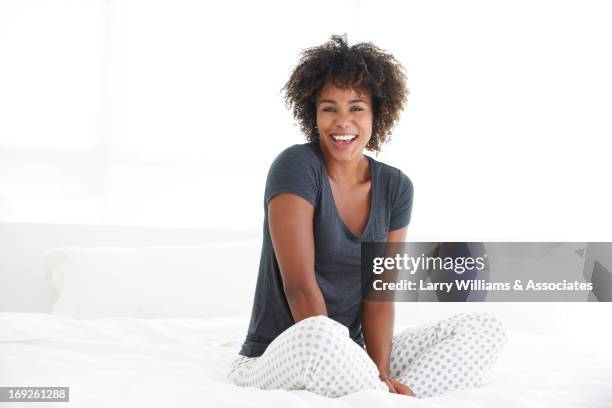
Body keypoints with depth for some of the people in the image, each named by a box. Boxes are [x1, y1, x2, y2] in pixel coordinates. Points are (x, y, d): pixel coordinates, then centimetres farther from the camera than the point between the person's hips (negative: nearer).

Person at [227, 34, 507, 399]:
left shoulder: (395, 187, 4)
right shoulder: (297, 166, -13)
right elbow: (300, 286, -19)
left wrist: (380, 375, -16)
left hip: (352, 356, 6)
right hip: (276, 362, -6)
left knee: (487, 329, -5)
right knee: (319, 335, -41)